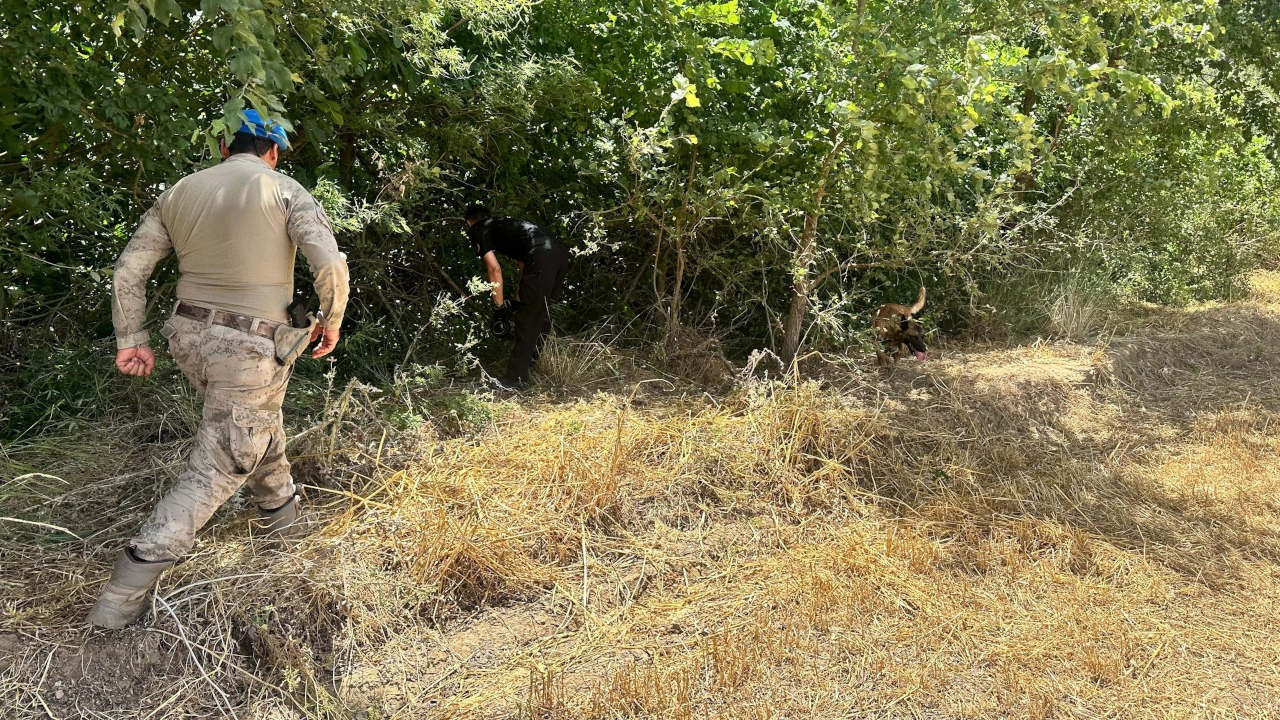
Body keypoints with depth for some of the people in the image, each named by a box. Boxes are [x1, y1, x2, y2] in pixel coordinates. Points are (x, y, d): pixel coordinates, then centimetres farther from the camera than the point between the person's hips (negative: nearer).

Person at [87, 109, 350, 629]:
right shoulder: (284, 191, -7)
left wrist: (131, 339, 13)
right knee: (216, 469, 0)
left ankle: (279, 508, 48)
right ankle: (123, 596, -3)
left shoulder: (180, 192, 7)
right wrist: (331, 324, -1)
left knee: (261, 423, 30)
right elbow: (330, 264, -16)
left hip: (191, 336, 6)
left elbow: (129, 270, 7)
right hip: (250, 347, -6)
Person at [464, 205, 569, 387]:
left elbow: (494, 268, 1)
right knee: (541, 314, 18)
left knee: (526, 319, -2)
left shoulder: (476, 230, 13)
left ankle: (516, 378, 2)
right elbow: (523, 264, 35)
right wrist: (520, 300, 35)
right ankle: (531, 366, 28)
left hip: (541, 256, -8)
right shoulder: (502, 224, 36)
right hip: (561, 251, 8)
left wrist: (500, 304, 8)